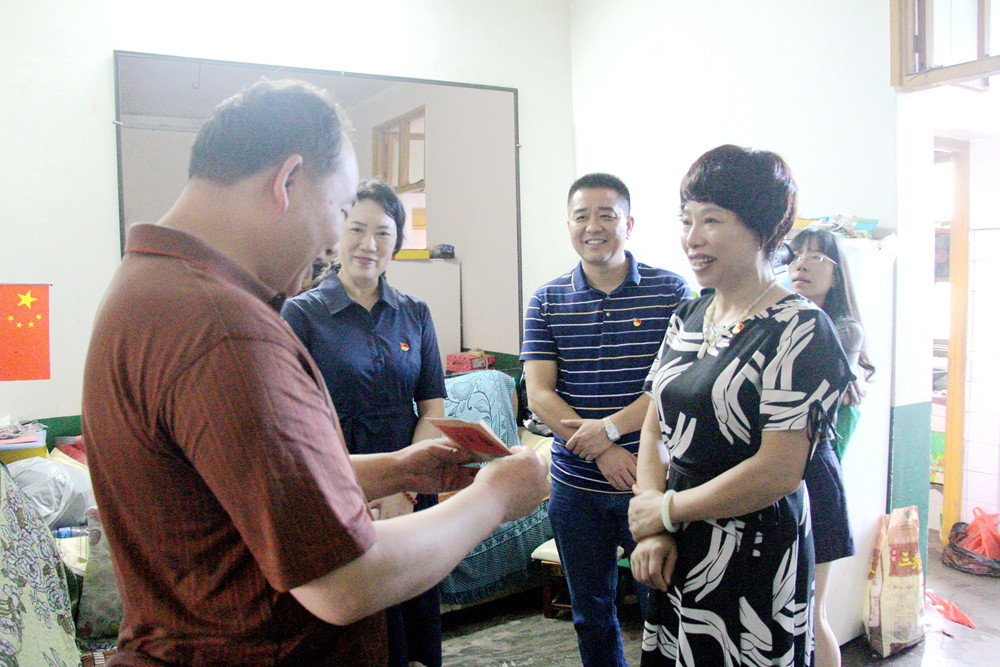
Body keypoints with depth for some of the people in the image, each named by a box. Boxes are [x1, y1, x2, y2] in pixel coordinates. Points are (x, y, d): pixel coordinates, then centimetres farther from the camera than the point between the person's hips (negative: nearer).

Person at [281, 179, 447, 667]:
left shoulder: (415, 313, 6)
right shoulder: (303, 312, -5)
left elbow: (433, 411, 3)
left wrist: (403, 488, -10)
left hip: (412, 500, 3)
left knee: (415, 626, 14)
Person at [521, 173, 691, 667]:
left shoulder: (671, 291, -3)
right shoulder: (547, 301, 3)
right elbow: (539, 394, -4)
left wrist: (611, 427, -19)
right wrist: (603, 453, -16)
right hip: (576, 484, 3)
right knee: (590, 612, 17)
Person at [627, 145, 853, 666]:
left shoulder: (800, 330, -14)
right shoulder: (688, 318, 7)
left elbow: (779, 472, -20)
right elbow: (654, 428, 7)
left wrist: (666, 510, -11)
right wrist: (652, 532, -5)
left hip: (754, 562, -6)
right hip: (676, 558, 6)